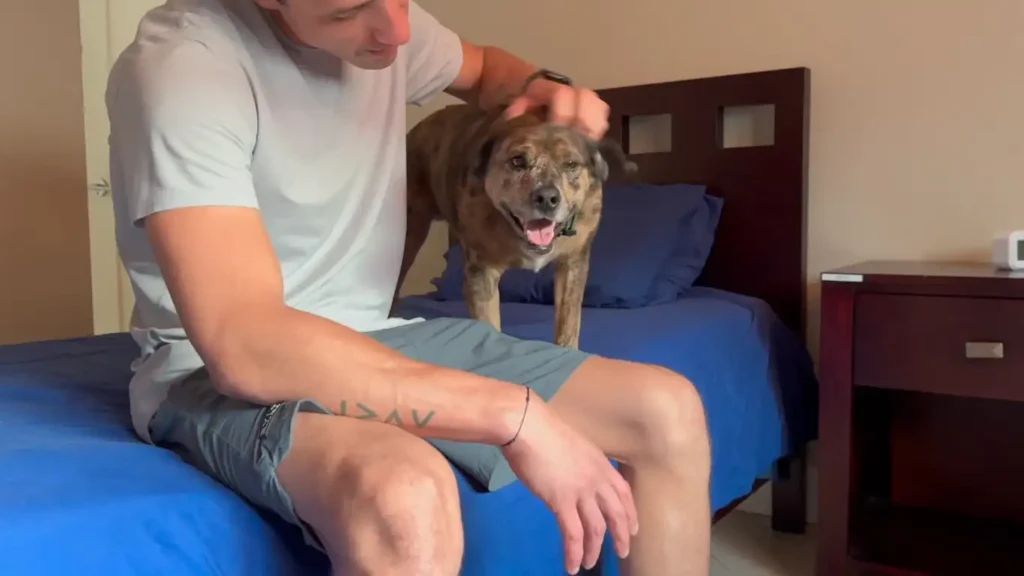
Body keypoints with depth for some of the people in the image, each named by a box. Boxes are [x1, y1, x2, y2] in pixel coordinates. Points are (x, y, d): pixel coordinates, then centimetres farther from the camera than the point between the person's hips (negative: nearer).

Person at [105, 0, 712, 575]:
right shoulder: (179, 67, -21)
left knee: (670, 413, -6)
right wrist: (516, 413, -32)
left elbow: (483, 68, 23)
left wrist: (542, 88, -1)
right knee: (406, 500, -41)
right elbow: (243, 347, -31)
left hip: (372, 340, 7)